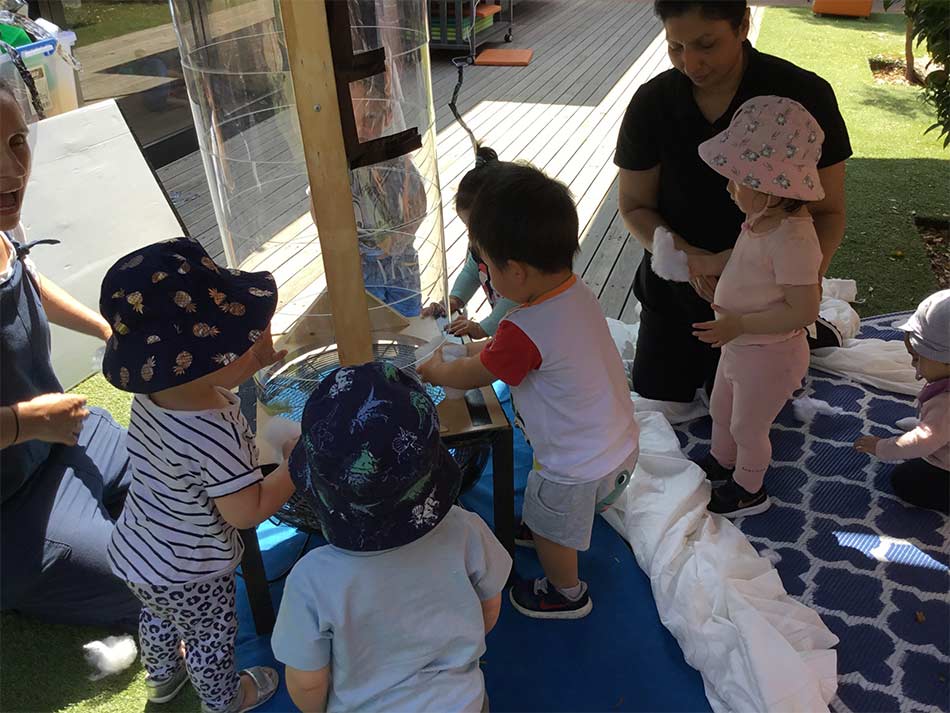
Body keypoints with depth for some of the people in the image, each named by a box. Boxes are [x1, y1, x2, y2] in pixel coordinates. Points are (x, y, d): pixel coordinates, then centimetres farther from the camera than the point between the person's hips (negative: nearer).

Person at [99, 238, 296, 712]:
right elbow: (248, 512, -29)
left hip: (134, 551, 7)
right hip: (188, 576, -7)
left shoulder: (151, 391, -17)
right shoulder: (215, 435, -40)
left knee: (158, 616, 35)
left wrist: (250, 363, -7)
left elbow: (207, 387, 6)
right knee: (213, 637, 23)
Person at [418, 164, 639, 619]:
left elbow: (470, 376, -15)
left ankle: (567, 594, 48)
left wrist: (433, 369, 4)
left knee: (553, 532, 23)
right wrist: (485, 346, 11)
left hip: (576, 469, -7)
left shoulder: (523, 334, -35)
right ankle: (541, 530, 64)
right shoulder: (577, 291, -11)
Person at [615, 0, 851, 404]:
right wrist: (687, 256, -25)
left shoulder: (804, 95, -20)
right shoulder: (652, 103, -14)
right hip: (674, 290, 2)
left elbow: (827, 212, -14)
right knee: (656, 398, 15)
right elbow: (635, 206, -6)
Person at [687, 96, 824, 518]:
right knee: (720, 411, 28)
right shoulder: (763, 219, -6)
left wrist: (740, 324, -33)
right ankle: (721, 463, 55)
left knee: (748, 427, 15)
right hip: (739, 344, 9)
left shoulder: (791, 239, -33)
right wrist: (705, 264, -2)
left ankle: (749, 491, 41)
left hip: (768, 354, -9)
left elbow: (804, 310, -31)